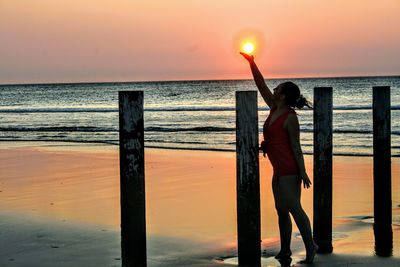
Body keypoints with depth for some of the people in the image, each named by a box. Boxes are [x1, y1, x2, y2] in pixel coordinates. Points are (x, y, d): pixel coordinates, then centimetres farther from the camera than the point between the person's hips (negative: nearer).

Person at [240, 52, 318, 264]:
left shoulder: (290, 118, -14)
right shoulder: (274, 109, 8)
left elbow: (296, 147, -15)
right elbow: (261, 85, 13)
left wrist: (303, 173, -14)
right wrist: (252, 63, 12)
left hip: (289, 170, -9)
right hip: (279, 169, 9)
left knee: (294, 208, -7)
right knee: (281, 210, 11)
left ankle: (310, 247, 0)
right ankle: (285, 251, 18)